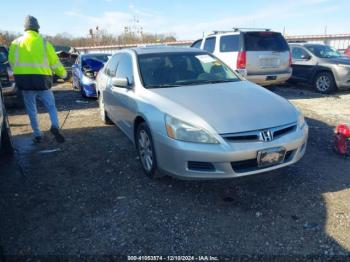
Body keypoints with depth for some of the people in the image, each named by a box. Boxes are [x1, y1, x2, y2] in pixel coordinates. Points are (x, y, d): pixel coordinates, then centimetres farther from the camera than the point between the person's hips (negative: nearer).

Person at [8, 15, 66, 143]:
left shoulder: (16, 43, 6)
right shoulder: (44, 42, 1)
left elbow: (12, 62, 8)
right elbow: (54, 62, 3)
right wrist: (63, 73, 19)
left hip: (24, 80, 2)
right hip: (42, 79, -1)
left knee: (31, 110, 13)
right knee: (51, 106, 11)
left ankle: (37, 135, 18)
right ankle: (55, 126, -15)